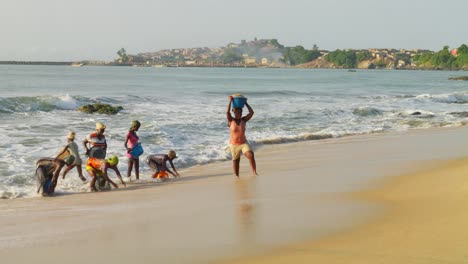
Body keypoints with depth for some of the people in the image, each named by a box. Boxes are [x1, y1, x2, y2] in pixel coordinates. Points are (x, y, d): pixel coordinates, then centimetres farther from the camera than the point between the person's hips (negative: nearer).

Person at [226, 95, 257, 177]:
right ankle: (237, 176, 29)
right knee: (236, 161, 12)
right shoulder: (231, 121, -8)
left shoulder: (244, 120, -3)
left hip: (244, 143, 1)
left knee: (251, 156, -23)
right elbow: (227, 112, -26)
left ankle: (254, 173, -16)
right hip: (234, 144, 0)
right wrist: (230, 101, -21)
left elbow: (251, 112, -13)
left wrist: (245, 103, -6)